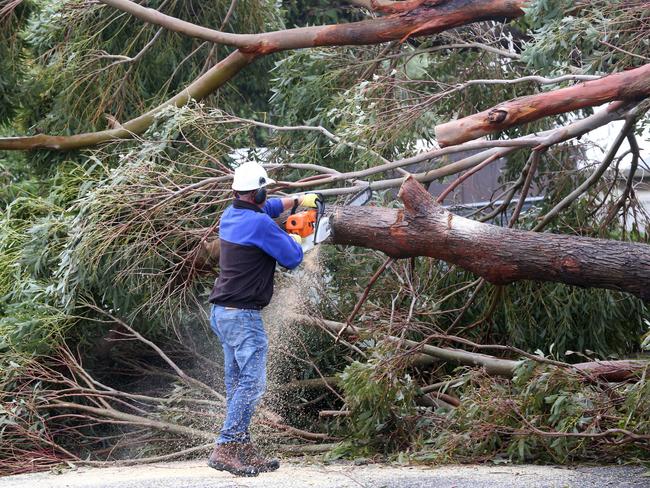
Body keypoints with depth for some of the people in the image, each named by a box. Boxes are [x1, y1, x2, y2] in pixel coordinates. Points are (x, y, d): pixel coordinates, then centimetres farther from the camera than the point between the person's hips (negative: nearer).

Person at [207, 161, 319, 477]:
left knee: (237, 384, 11)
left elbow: (262, 208, 32)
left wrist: (296, 201, 32)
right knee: (252, 383, -10)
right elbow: (292, 259, -7)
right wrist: (292, 239, 14)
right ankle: (225, 448, -15)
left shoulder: (230, 215, 9)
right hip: (244, 316, -9)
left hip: (222, 313, 9)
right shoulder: (260, 224, -17)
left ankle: (243, 450, 14)